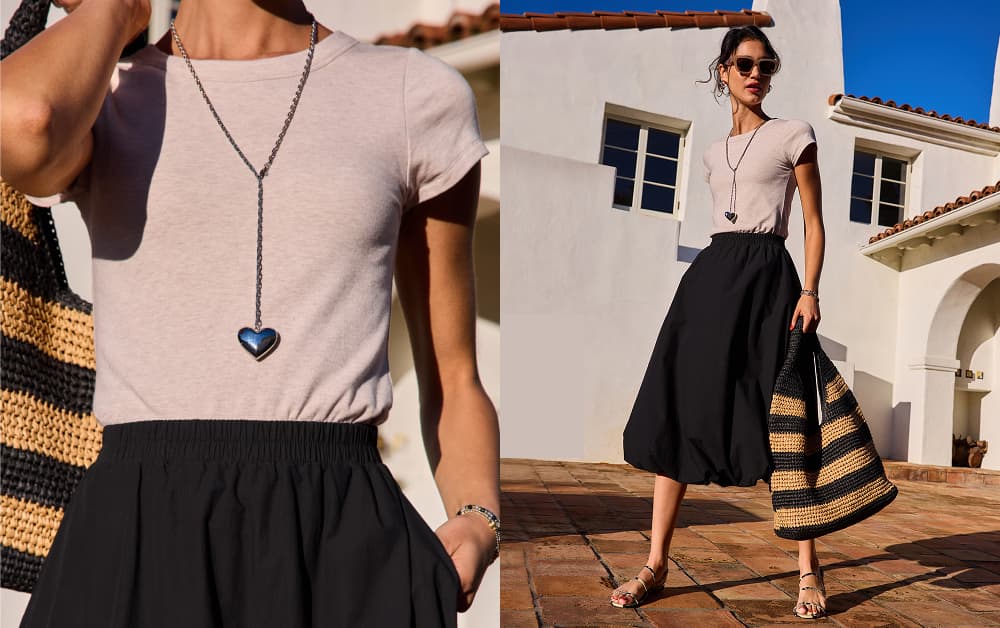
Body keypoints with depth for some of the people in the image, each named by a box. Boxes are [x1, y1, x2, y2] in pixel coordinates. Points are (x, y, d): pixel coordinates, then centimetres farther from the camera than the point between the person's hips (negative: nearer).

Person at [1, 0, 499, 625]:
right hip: (141, 533, 1)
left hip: (344, 536, 1)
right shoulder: (101, 102, 9)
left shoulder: (418, 94, 8)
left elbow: (454, 381, 9)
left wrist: (478, 521, -7)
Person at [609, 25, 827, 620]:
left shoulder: (793, 135, 6)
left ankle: (808, 567, 7)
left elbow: (814, 222, 1)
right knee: (676, 411, -4)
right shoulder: (715, 151, 21)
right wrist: (718, 276, 16)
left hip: (767, 276, -4)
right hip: (711, 275, 5)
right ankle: (656, 565, 2)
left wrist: (810, 291, -12)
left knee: (778, 416, -6)